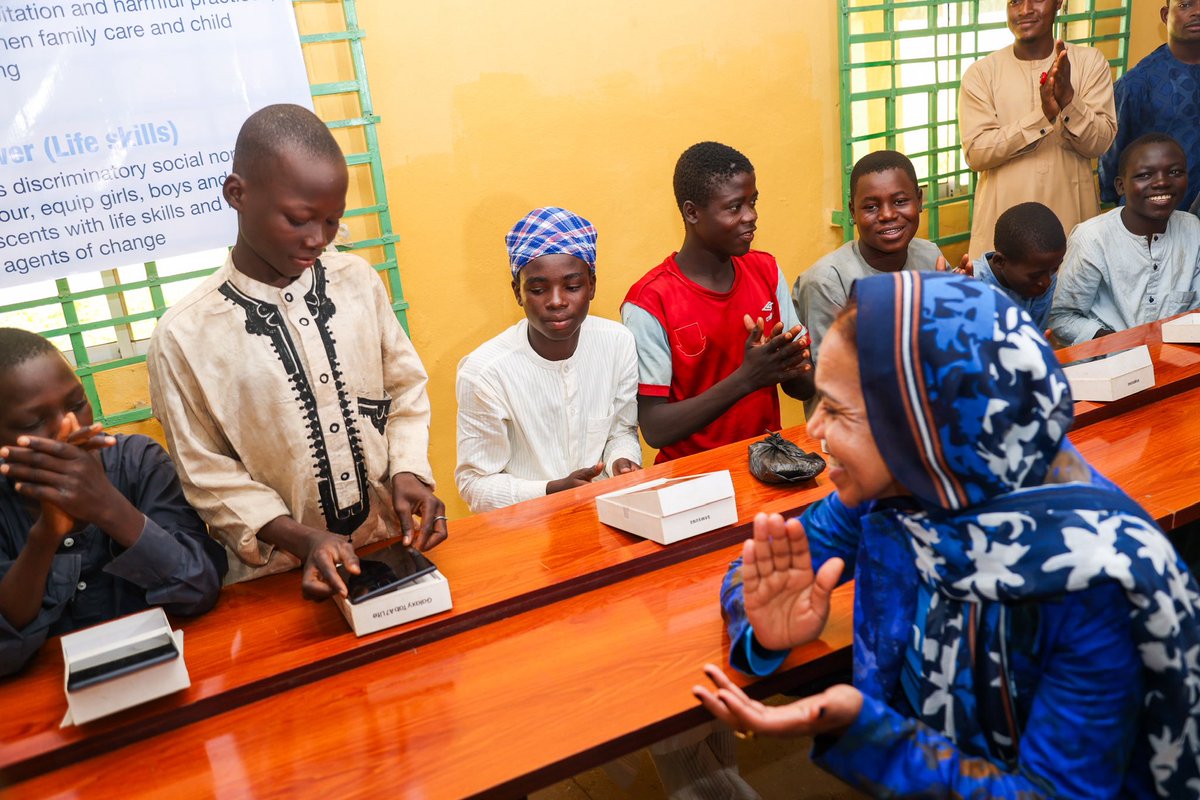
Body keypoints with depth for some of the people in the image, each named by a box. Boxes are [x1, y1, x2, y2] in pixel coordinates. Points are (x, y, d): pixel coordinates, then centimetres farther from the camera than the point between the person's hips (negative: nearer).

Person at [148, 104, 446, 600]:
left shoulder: (358, 281, -1)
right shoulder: (183, 337, -10)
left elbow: (405, 388, 7)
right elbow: (210, 478, -5)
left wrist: (407, 470, -8)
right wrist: (303, 538, -17)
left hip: (391, 544, 2)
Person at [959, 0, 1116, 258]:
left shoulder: (1090, 62, 4)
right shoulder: (981, 72, 0)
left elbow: (1100, 142, -4)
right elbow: (976, 153, -11)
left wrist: (1068, 99, -21)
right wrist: (1043, 115, -21)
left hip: (1071, 218, 1)